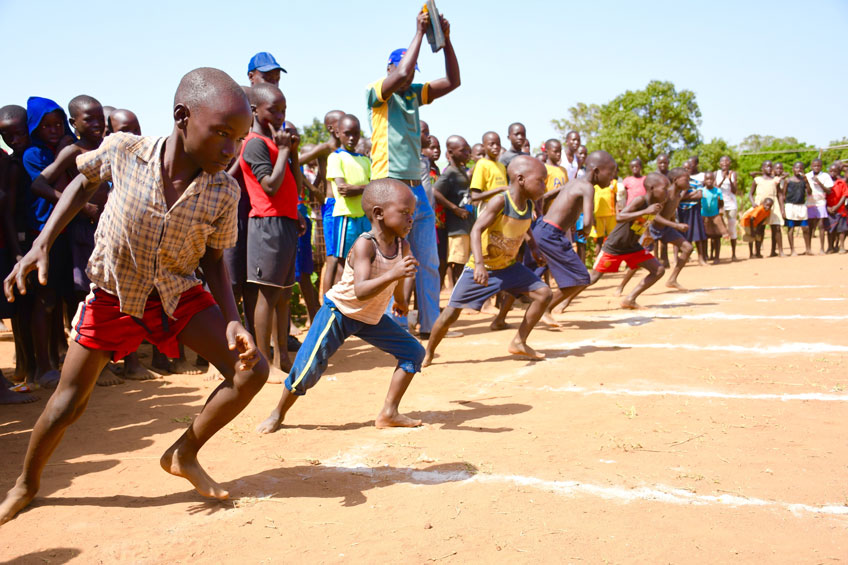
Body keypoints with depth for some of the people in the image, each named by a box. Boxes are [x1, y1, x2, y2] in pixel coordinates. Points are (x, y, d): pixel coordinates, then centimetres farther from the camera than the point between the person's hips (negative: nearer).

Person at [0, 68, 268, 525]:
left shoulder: (224, 193, -21)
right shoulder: (122, 150, -23)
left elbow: (212, 258, -7)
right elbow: (84, 182, -1)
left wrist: (231, 320, -20)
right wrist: (42, 243, -8)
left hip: (179, 294, 2)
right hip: (113, 294, -1)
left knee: (251, 369, -12)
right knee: (67, 404, 7)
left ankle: (184, 454, 10)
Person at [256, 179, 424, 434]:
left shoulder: (402, 246, -9)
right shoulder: (364, 245, -29)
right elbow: (360, 291, -42)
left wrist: (400, 299, 31)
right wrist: (392, 274, -54)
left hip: (372, 318, 7)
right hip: (339, 312, -7)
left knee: (414, 352, 1)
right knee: (309, 368, -11)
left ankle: (388, 413, 7)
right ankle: (278, 414, 15)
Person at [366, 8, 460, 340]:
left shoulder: (414, 94, 16)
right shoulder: (376, 92, -3)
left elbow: (453, 81, 12)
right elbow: (402, 75, -22)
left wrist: (445, 38, 3)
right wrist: (419, 32, -12)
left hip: (417, 188, 7)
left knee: (429, 263, 10)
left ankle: (430, 325, 20)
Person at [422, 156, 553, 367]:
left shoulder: (529, 204, -3)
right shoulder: (500, 201, -25)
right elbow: (476, 230, -33)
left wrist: (534, 249, 7)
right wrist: (479, 264, -43)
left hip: (509, 266, 7)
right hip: (481, 268, -7)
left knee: (543, 293, -1)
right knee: (451, 313, -4)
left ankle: (519, 343, 11)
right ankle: (428, 354, 18)